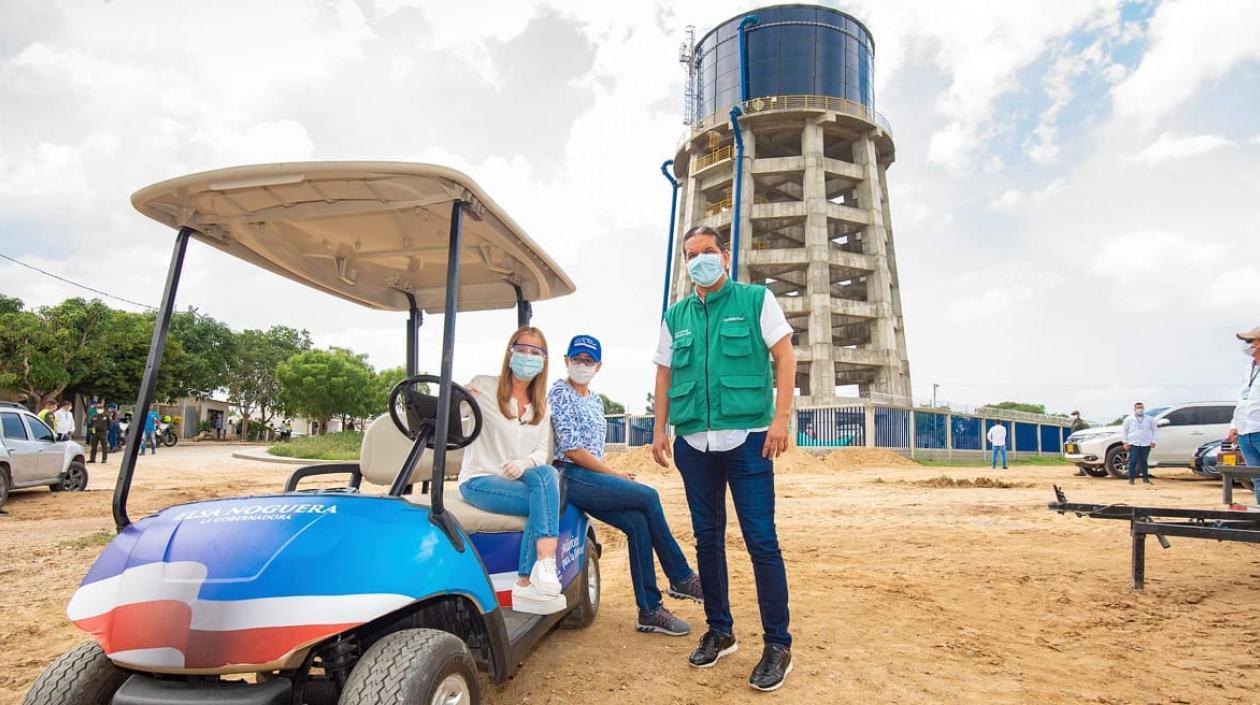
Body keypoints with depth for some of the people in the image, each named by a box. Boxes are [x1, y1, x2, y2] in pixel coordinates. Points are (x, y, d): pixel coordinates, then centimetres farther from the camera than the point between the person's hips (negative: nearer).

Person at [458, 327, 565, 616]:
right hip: (478, 481, -5)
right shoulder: (484, 386, -2)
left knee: (546, 473, -29)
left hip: (520, 480, 5)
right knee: (546, 502, -28)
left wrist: (525, 463, -16)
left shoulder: (541, 405, 13)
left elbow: (541, 452, 7)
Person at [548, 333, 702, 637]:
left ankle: (650, 611, -8)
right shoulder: (560, 393, -6)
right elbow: (572, 449, -14)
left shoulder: (596, 400, 20)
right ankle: (681, 578, -6)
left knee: (638, 523, -15)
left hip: (593, 477, 8)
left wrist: (615, 475, 2)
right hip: (569, 476, -7)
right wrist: (615, 475, -11)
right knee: (648, 497, -18)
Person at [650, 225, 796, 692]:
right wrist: (660, 429, 8)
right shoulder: (676, 316, 14)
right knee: (707, 540, 11)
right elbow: (665, 374, 16)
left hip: (748, 439, -4)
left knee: (761, 541, -3)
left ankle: (778, 645, 10)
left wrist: (781, 417, -12)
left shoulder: (756, 299, 3)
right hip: (694, 443, 5)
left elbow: (784, 357, -2)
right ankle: (719, 631, 26)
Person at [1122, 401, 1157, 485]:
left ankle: (1145, 478, 14)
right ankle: (1131, 478, -3)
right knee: (1133, 461, -7)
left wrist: (1153, 441, 5)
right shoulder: (1129, 419, 8)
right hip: (1133, 444, -1)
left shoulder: (1149, 419, 12)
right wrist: (1125, 442, 2)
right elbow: (1124, 430, 9)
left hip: (1146, 444, 2)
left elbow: (1154, 430, 15)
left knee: (1144, 461, 4)